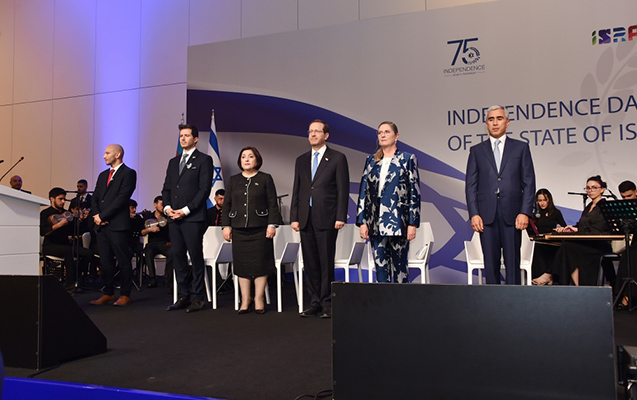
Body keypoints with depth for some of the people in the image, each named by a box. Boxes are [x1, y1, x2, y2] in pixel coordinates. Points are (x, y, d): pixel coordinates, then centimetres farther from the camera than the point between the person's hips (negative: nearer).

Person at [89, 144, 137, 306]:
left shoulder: (128, 173, -4)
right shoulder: (103, 175, 21)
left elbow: (122, 198, -13)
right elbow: (95, 198, 18)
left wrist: (102, 216, -12)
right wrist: (96, 215, -1)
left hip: (118, 225, -7)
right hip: (102, 225, 7)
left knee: (123, 261, -2)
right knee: (105, 261, 9)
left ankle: (125, 295, 5)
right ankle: (108, 293, 17)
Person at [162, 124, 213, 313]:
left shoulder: (204, 160, 0)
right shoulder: (173, 162, 20)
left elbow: (205, 189, -8)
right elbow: (166, 188, 19)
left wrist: (185, 210, -13)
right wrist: (167, 207, 0)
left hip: (193, 218, -6)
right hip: (174, 218, 6)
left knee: (196, 258, -2)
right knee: (178, 256, 6)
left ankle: (197, 298, 4)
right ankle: (183, 296, 13)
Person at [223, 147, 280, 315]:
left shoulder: (265, 179, 5)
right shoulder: (233, 180, 14)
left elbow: (273, 204, 1)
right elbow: (226, 205, 12)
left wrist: (272, 225, -7)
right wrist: (226, 225, 4)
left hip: (260, 228, -3)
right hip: (239, 229, 3)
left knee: (260, 262, -2)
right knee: (241, 263, 3)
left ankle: (259, 299, 7)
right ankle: (245, 300, 11)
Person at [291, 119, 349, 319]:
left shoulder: (338, 158, 1)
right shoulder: (301, 160, 15)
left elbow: (343, 190, -3)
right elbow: (296, 190, 15)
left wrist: (340, 217, -10)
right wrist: (294, 217, 7)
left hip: (326, 218, -5)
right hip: (305, 219, 5)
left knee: (326, 263, -2)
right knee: (310, 263, 7)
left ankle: (327, 303, 7)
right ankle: (314, 302, 16)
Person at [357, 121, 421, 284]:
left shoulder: (408, 159, 4)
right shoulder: (371, 161, 13)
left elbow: (414, 192, -1)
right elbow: (363, 192, 11)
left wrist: (412, 223, -7)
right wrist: (362, 221, 4)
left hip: (398, 221, -3)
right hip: (376, 223, 3)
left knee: (400, 265, 0)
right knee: (380, 266, 5)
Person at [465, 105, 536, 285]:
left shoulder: (521, 147, 10)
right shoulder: (476, 150, 12)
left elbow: (529, 183, 5)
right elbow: (471, 185, 7)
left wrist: (525, 212, -5)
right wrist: (474, 214, -4)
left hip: (512, 214, -1)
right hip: (486, 215, 1)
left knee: (512, 262, 0)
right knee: (490, 263, 3)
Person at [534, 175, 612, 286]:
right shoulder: (589, 207, 25)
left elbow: (598, 229, -12)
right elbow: (580, 226, 17)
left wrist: (577, 229, -15)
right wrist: (567, 229, -2)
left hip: (600, 245, -7)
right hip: (587, 244, 7)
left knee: (568, 245, -30)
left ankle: (550, 275, -23)